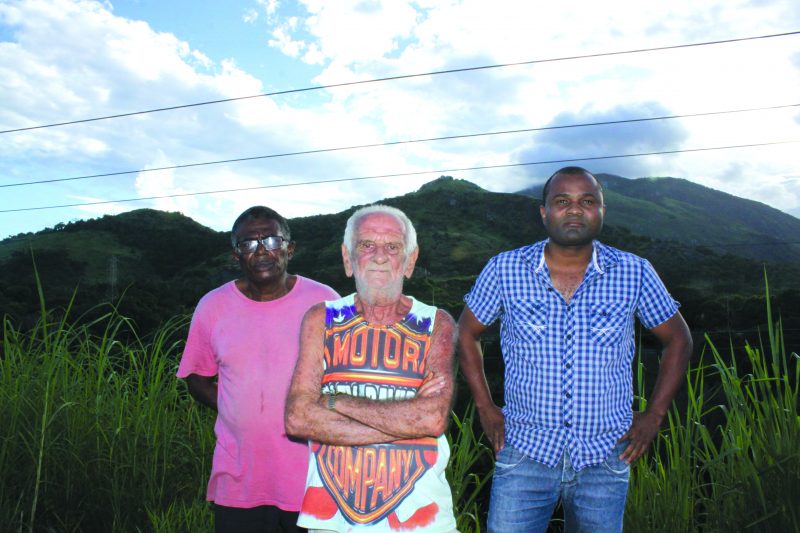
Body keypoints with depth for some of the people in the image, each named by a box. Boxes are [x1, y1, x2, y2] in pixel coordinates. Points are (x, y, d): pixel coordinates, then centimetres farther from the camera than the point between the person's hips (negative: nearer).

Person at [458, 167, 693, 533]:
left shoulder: (634, 274, -4)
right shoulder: (504, 270, -6)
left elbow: (677, 340, 10)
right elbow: (467, 332, 8)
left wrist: (653, 416, 5)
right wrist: (485, 409, 3)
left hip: (605, 462, 1)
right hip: (525, 452, 0)